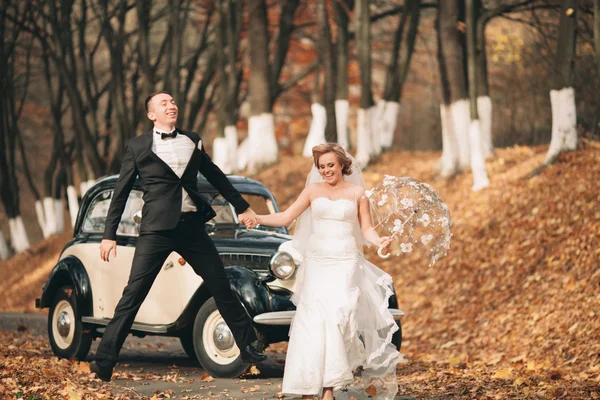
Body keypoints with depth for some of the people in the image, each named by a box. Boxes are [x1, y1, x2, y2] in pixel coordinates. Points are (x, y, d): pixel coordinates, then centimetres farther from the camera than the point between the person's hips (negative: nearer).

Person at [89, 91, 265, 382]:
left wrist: (242, 207, 27)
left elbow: (216, 177, 23)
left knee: (221, 287, 8)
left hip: (191, 226, 4)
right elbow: (121, 192, 4)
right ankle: (105, 361, -7)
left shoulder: (192, 140, 12)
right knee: (133, 294, -9)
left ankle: (247, 346, 23)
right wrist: (109, 235, 0)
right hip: (156, 229, -4)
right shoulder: (138, 146, 3)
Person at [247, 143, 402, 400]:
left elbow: (367, 229, 7)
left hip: (346, 262, -2)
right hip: (316, 261, 2)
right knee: (313, 318, -8)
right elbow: (286, 217, 8)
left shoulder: (357, 192, 7)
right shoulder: (313, 190, 10)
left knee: (336, 313, -17)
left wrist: (379, 241, -14)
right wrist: (257, 218, -6)